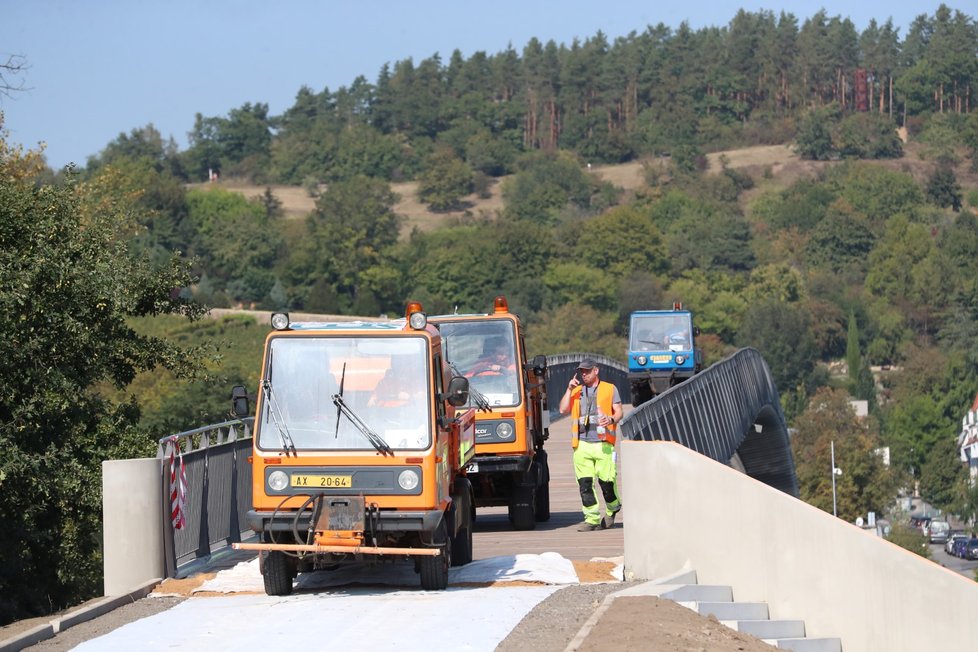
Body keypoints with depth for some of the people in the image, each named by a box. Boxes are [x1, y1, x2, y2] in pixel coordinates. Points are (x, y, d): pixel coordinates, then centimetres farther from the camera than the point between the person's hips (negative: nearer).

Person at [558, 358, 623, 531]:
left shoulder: (609, 389, 12)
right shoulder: (576, 391, 19)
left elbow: (619, 412, 7)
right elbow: (563, 409, 8)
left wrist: (612, 419, -15)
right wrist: (569, 389, 1)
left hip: (603, 444, -3)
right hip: (582, 444, 3)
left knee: (606, 481, -6)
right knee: (585, 483, -5)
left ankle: (613, 507, 22)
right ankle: (592, 518, -1)